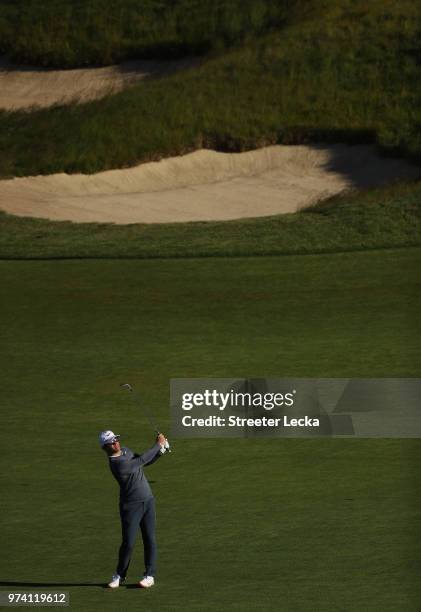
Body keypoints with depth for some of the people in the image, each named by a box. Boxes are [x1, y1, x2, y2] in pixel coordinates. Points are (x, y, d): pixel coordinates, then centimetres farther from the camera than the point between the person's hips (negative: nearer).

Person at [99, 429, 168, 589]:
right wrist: (158, 444, -10)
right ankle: (119, 575, 16)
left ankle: (150, 575, 11)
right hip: (131, 506, -7)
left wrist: (161, 450, 0)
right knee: (128, 543, -5)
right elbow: (142, 460, -19)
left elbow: (145, 462, 16)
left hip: (148, 501, 7)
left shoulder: (126, 451, 7)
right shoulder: (116, 463, -20)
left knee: (150, 539, 3)